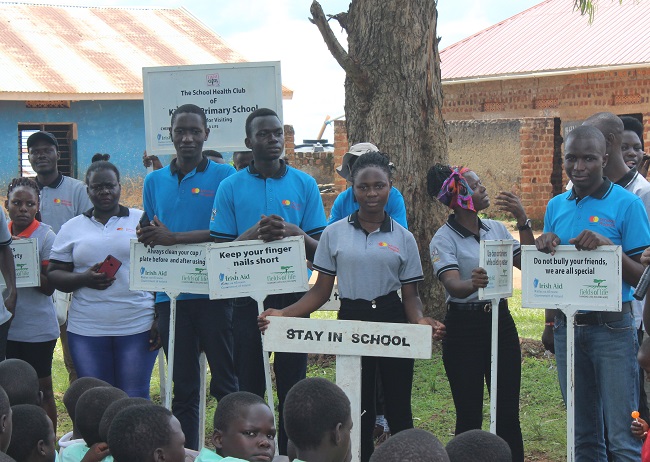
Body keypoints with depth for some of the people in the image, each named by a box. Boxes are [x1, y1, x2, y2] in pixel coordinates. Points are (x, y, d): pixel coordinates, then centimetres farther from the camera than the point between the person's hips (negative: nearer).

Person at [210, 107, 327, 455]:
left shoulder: (305, 185, 4)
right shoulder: (231, 187, 3)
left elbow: (320, 251, 2)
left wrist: (294, 233, -18)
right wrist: (253, 235, -18)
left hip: (293, 297, 1)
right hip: (247, 297, 0)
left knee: (293, 386, 4)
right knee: (248, 386, 4)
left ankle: (291, 451, 12)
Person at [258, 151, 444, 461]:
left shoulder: (403, 238, 3)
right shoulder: (334, 234, 3)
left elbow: (410, 296, 4)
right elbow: (321, 290, 4)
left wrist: (420, 322, -18)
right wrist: (282, 314, -10)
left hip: (391, 320, 0)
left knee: (398, 406, 3)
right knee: (357, 408, 5)